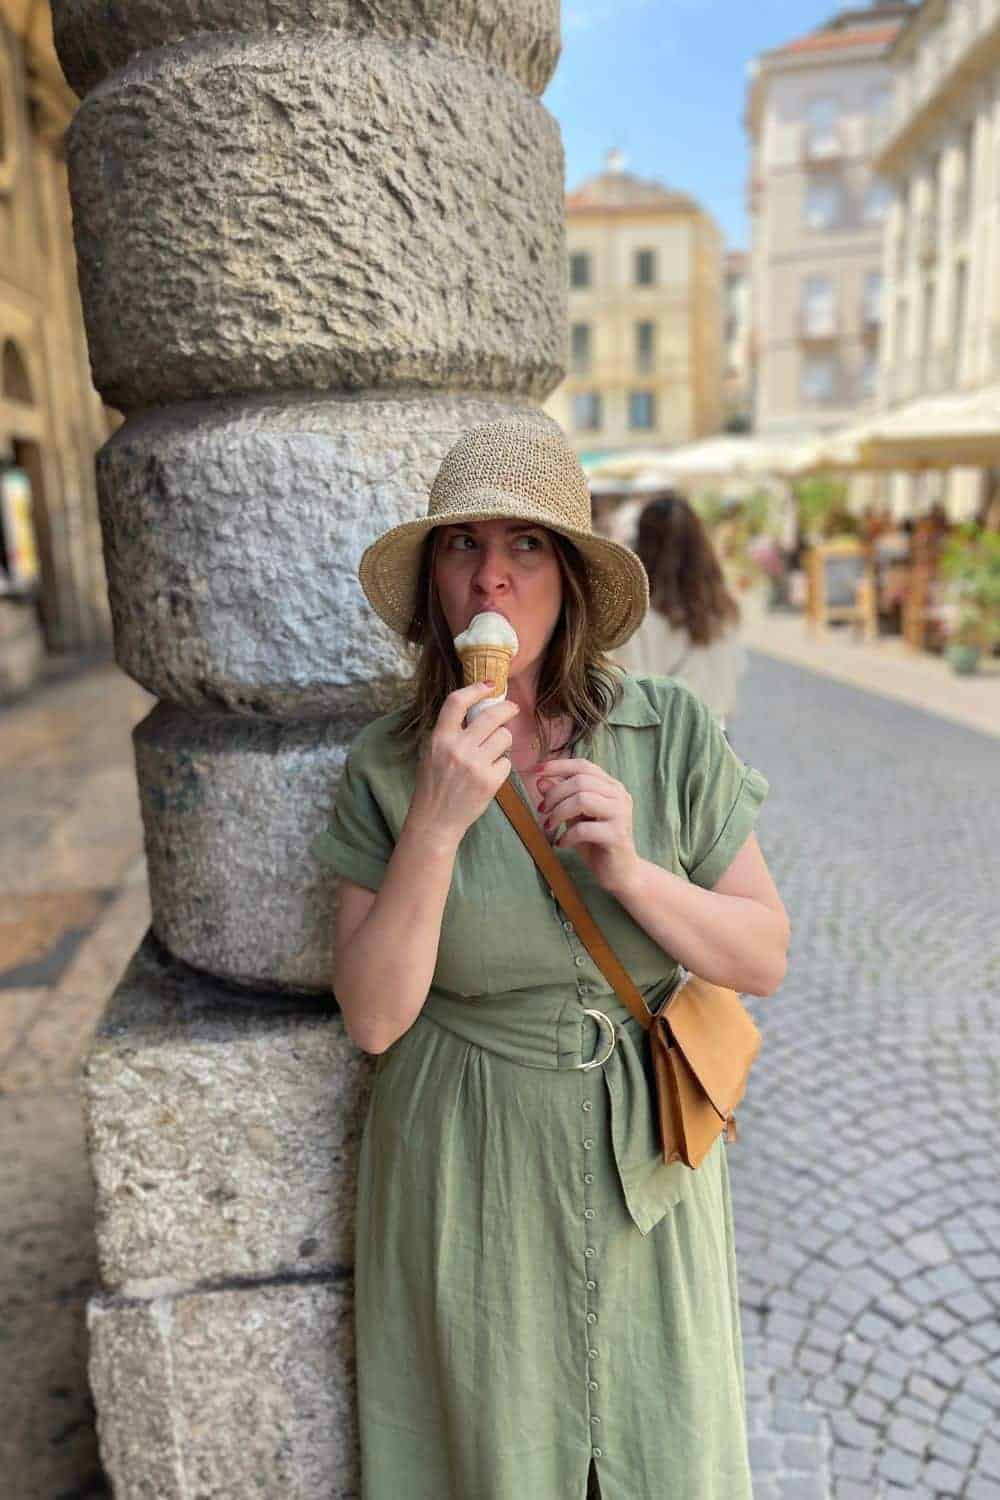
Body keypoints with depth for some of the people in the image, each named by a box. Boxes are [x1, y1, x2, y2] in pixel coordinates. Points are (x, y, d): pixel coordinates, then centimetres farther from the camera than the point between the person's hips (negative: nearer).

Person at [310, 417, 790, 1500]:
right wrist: (435, 825, -28)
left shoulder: (670, 732, -12)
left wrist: (627, 868, -26)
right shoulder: (387, 767, -13)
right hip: (469, 1158, -1)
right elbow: (373, 1017, -15)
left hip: (641, 1151, 2)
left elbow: (764, 958, -8)